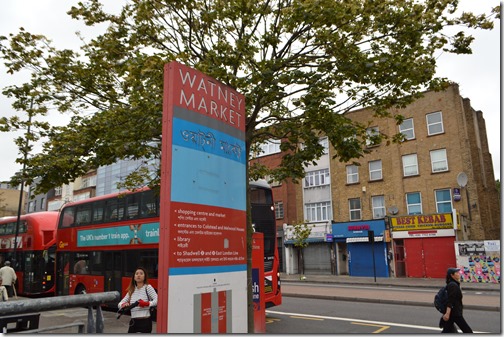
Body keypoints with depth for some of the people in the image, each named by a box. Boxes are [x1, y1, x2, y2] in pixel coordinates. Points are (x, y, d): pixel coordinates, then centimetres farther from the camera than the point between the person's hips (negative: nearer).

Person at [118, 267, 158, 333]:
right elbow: (119, 304, 10)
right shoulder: (131, 290, 11)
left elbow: (157, 300, -18)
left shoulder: (148, 287, -7)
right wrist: (123, 305, -12)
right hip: (133, 322, 6)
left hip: (145, 321, -6)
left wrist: (146, 304, -32)